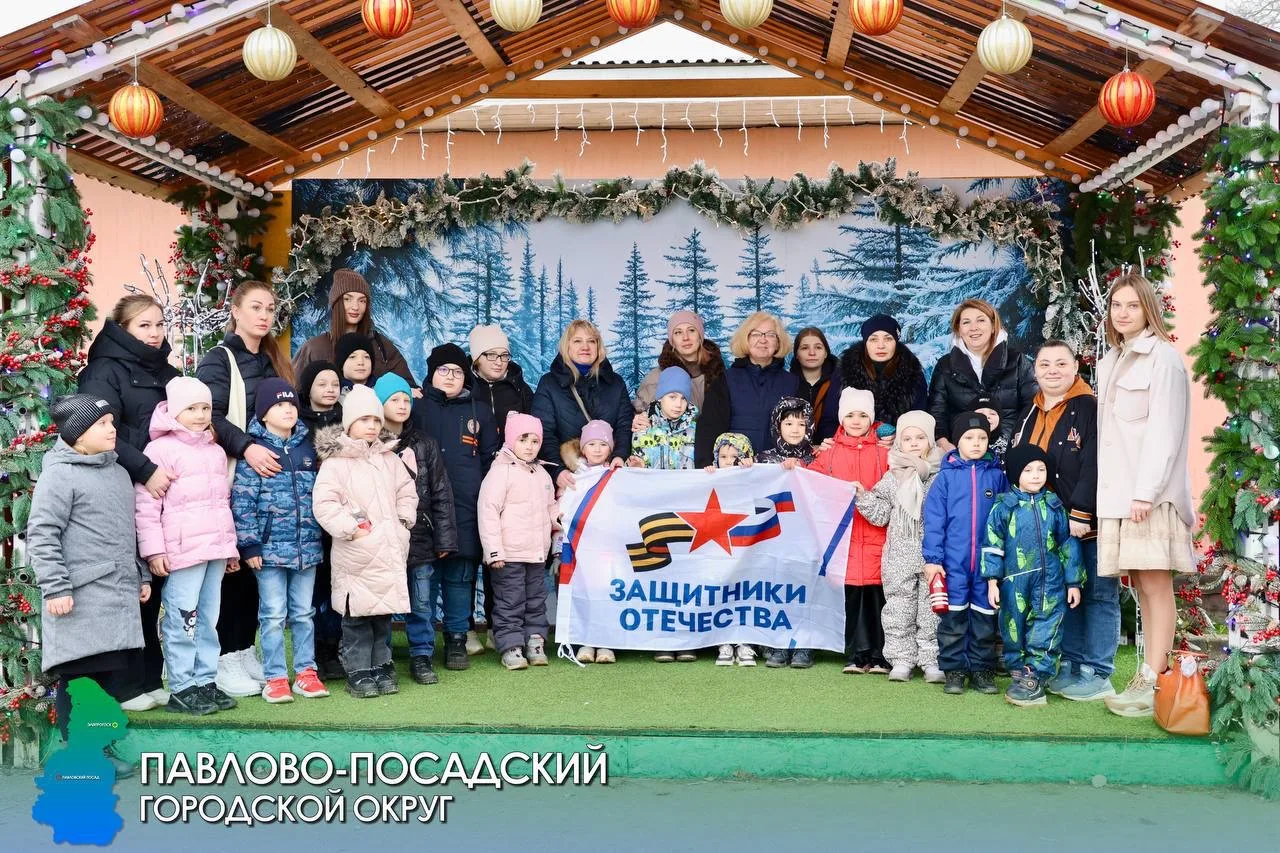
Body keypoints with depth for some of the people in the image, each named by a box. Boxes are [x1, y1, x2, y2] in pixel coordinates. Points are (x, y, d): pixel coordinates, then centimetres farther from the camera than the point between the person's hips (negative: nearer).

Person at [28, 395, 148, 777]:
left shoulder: (118, 472, 18)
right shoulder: (60, 474, -7)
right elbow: (41, 534, -12)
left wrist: (141, 574, 23)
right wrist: (55, 588, -17)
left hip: (120, 597, 8)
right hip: (80, 600, -7)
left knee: (119, 677, 8)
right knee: (79, 677, -2)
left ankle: (100, 749, 21)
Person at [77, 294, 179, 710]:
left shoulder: (164, 371, 18)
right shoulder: (106, 370, -4)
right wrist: (145, 471, -23)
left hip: (162, 496, 6)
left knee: (152, 589, 9)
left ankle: (150, 679, 17)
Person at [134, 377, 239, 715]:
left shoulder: (216, 452, 18)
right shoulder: (161, 449, -5)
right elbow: (145, 504, -9)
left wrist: (231, 545, 21)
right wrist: (154, 549, -14)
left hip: (216, 549, 7)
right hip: (182, 550, -7)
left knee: (208, 619, 11)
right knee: (183, 620, -4)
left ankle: (205, 681, 17)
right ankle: (181, 689, 2)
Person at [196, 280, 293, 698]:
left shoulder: (273, 361, 18)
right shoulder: (219, 359, -2)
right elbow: (210, 415, -15)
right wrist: (246, 447, -27)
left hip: (268, 476, 6)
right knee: (233, 566, -4)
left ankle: (246, 650, 18)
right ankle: (225, 659, 4)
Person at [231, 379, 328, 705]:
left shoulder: (308, 448, 9)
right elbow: (242, 502, -9)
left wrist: (321, 537, 13)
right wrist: (249, 545, -12)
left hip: (307, 547, 4)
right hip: (269, 548, -4)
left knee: (304, 613, 12)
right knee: (273, 615, 3)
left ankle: (306, 672, 21)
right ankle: (275, 678, 12)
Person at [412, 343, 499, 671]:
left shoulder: (479, 411, 16)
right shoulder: (417, 407, 9)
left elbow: (491, 458, 17)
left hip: (466, 509, 2)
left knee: (460, 575, 4)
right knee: (425, 575, -1)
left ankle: (457, 639, 14)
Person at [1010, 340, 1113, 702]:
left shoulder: (1091, 409, -9)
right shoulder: (1030, 414, 14)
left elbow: (1094, 467, -17)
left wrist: (1080, 513, -21)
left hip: (1088, 523, -7)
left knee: (1097, 595, 1)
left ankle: (1097, 674, 7)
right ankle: (1069, 666, 23)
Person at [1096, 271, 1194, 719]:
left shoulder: (1162, 357, -5)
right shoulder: (1110, 362, 18)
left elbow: (1163, 430, -12)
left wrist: (1146, 490, -18)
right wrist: (1099, 490, 11)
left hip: (1150, 492, -7)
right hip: (1117, 492, 7)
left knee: (1156, 584, -5)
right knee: (1141, 586, 9)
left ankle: (1154, 683, -4)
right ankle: (1149, 675, 13)